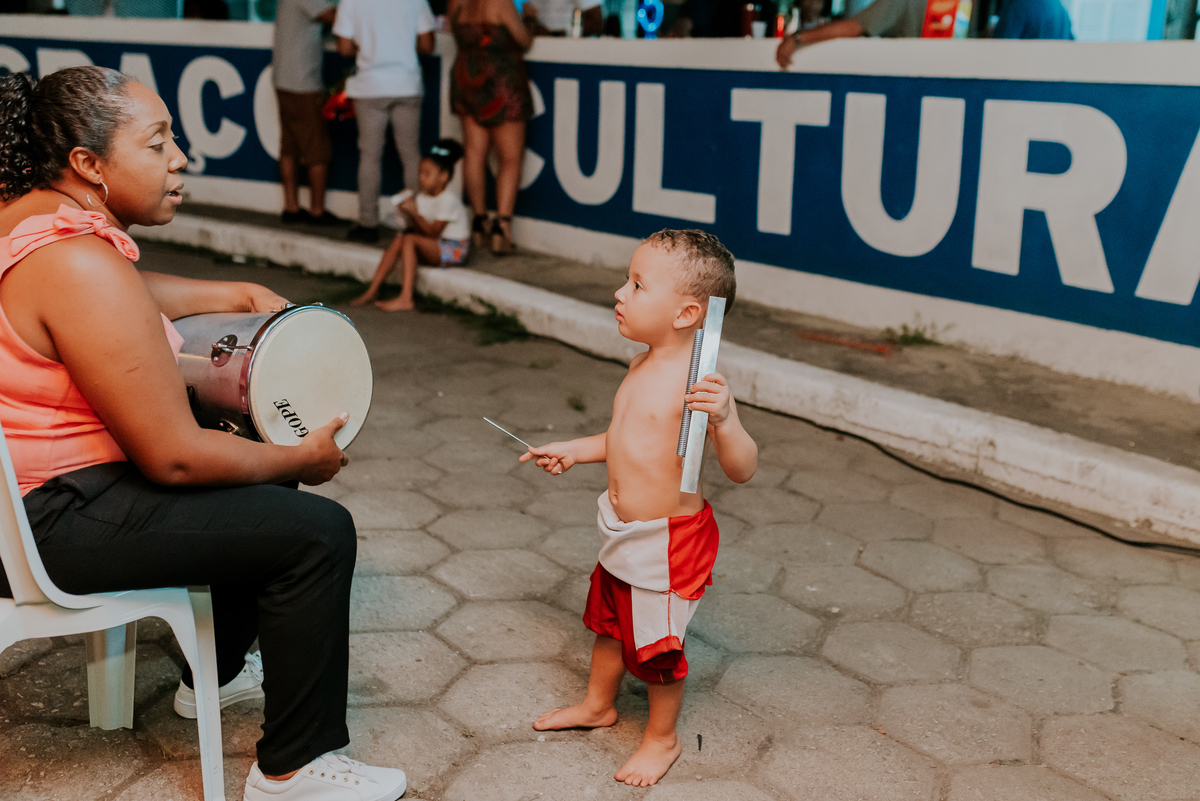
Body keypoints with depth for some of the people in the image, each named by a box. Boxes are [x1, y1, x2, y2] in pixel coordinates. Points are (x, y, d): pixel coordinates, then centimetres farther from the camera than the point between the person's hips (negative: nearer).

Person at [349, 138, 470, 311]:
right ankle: (372, 290, -12)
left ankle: (405, 299, -33)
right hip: (433, 248, 8)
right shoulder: (422, 197, 7)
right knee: (399, 240, -12)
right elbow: (419, 229, 3)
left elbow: (433, 233, -20)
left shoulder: (448, 200, -16)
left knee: (410, 240, -26)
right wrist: (409, 215, -14)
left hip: (455, 250, -8)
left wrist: (415, 213, -27)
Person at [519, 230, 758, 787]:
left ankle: (662, 737, 34)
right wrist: (573, 451, 17)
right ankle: (598, 705, 50)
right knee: (609, 620, 26)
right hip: (623, 531, 8)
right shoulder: (641, 366, 1)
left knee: (657, 643, 10)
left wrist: (722, 418, -44)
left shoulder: (699, 380, -26)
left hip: (669, 539, -8)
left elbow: (742, 471, -28)